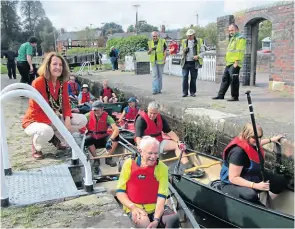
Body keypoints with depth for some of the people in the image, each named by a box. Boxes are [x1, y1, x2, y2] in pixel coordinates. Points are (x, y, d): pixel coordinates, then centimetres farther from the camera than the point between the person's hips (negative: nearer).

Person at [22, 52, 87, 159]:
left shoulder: (63, 82, -4)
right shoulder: (38, 82, -24)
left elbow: (66, 104, 0)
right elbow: (37, 110, -24)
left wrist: (67, 121, -19)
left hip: (53, 119, 7)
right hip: (35, 121, -6)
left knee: (82, 120, -7)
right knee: (46, 131, -42)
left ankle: (56, 137, 12)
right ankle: (36, 147, -4)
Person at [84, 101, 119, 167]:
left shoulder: (107, 117, -16)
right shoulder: (89, 116, -13)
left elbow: (116, 129, -27)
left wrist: (110, 139, -43)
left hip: (103, 139, 1)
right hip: (93, 139, 0)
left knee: (116, 137, -24)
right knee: (87, 139, -33)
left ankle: (109, 158, -9)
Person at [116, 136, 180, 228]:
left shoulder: (162, 168, -4)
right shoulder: (129, 164, -4)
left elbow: (161, 196, -10)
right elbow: (120, 191, -1)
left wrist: (156, 219, -24)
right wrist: (133, 207, -17)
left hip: (156, 207, 3)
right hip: (134, 208, -2)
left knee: (174, 218, -26)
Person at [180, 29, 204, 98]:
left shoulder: (198, 41, 5)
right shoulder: (184, 41, 11)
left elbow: (202, 51, 7)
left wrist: (198, 56, -12)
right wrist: (184, 51, -4)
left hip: (194, 63, -1)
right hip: (185, 62, 1)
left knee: (193, 78, 3)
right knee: (185, 77, -4)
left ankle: (192, 92, 13)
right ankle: (185, 92, 3)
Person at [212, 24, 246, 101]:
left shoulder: (240, 38, -8)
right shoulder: (232, 38, 22)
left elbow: (240, 51, -17)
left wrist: (236, 62, -22)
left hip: (234, 64, -10)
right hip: (229, 63, 10)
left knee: (234, 80, -6)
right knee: (225, 79, 11)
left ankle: (235, 97, 1)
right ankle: (220, 95, 16)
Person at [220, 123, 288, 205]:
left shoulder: (249, 144, -5)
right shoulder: (238, 152, -32)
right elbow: (233, 178, -32)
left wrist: (271, 139, 32)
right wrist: (256, 186, -36)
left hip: (251, 176, 10)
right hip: (233, 185, -10)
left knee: (281, 181, 7)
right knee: (250, 195, -41)